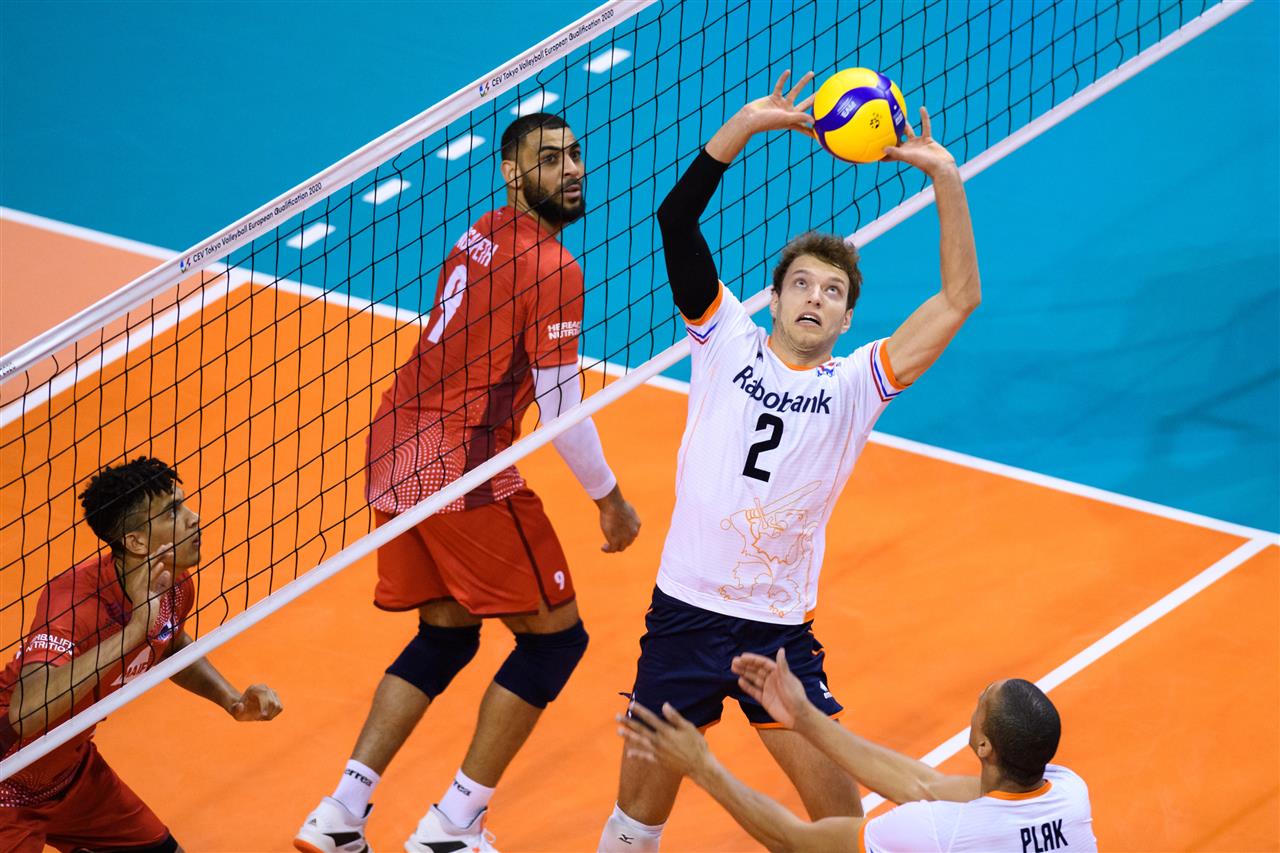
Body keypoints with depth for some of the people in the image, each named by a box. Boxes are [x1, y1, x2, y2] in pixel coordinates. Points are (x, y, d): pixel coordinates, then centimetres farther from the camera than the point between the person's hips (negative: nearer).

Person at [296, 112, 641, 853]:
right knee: (556, 636, 5)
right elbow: (562, 411, -13)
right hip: (463, 471, -8)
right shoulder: (552, 270, -14)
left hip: (396, 452, 8)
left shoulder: (482, 237, 12)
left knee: (446, 635, 20)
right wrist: (611, 500, -1)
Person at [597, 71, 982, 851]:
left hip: (782, 632, 1)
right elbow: (676, 220, -6)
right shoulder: (728, 342, 3)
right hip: (686, 613, -1)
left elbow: (959, 299, -4)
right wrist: (744, 127, -15)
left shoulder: (858, 383, 4)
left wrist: (946, 181, -12)